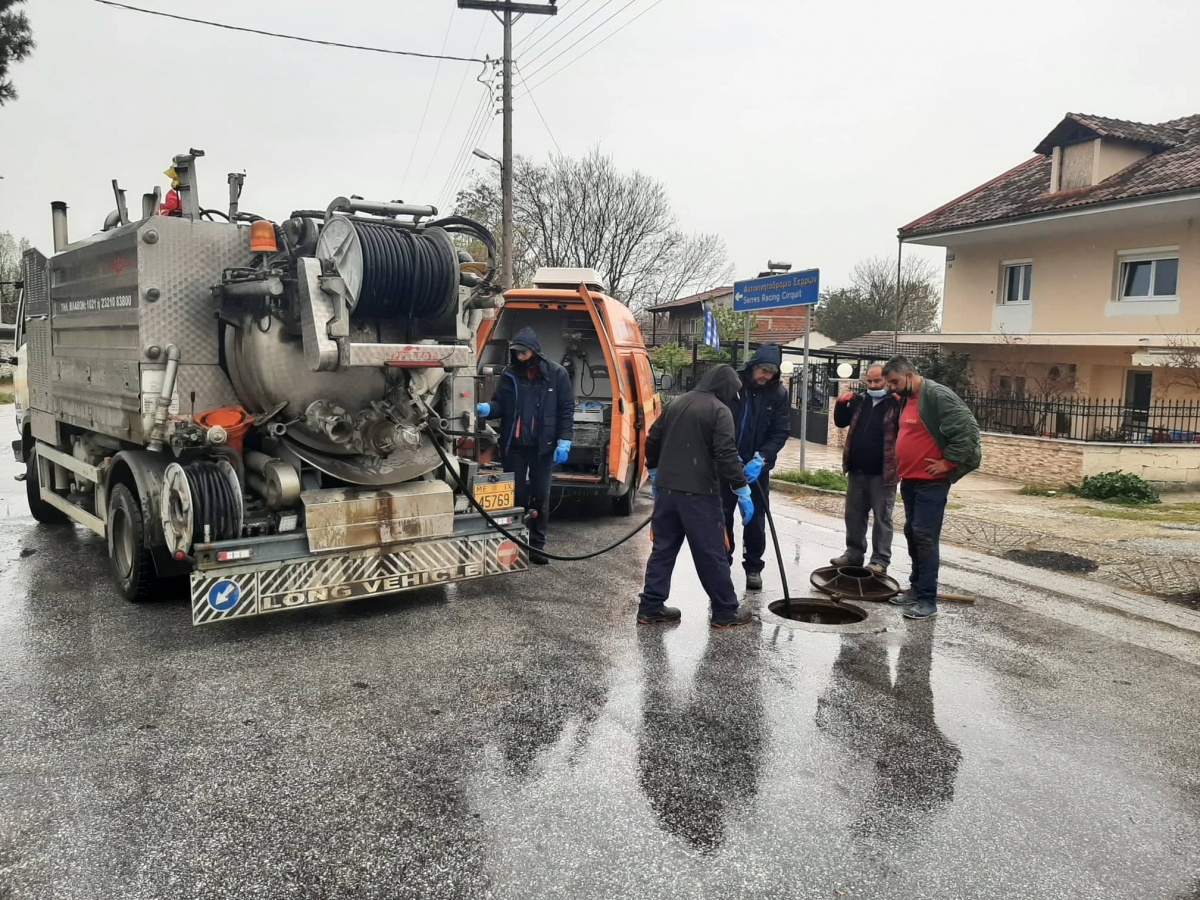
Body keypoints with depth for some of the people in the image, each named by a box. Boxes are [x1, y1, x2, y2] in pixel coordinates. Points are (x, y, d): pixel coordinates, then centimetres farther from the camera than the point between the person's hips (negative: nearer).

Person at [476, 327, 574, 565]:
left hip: (543, 446, -1)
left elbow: (566, 410, -3)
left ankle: (536, 546, 17)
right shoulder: (509, 374, 3)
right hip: (514, 445, 2)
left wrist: (563, 442, -9)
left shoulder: (556, 373, -3)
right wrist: (487, 408, -17)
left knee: (540, 497, 7)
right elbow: (500, 405, 6)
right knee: (515, 495, 6)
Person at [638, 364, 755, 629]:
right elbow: (727, 455, -16)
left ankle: (650, 607, 14)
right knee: (712, 554, 2)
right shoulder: (720, 411, -8)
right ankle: (725, 612, 11)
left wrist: (654, 474, 30)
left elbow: (652, 441, 18)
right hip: (699, 493, -7)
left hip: (666, 489, 7)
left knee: (663, 548, 13)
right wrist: (743, 492, -12)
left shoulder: (678, 403, 15)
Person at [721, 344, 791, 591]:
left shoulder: (778, 393, -5)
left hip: (757, 467, 1)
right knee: (722, 517, 8)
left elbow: (781, 432, -6)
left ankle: (753, 567, 20)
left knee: (755, 520, 7)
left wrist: (761, 458, -20)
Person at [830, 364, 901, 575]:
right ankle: (854, 552, 26)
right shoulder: (859, 400, 9)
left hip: (882, 472, -6)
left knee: (882, 517, 2)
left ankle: (880, 560, 8)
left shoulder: (896, 403, -7)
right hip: (857, 470, 6)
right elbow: (841, 422, 19)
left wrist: (902, 404, -28)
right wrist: (841, 404, 2)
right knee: (854, 514, 14)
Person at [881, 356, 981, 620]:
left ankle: (927, 600, -4)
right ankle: (917, 589, 25)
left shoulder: (937, 395, -16)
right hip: (909, 480, 9)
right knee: (912, 534, 14)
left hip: (930, 482, -9)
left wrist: (948, 462, -18)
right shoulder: (907, 399, 13)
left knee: (925, 537, -9)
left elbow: (968, 429, -21)